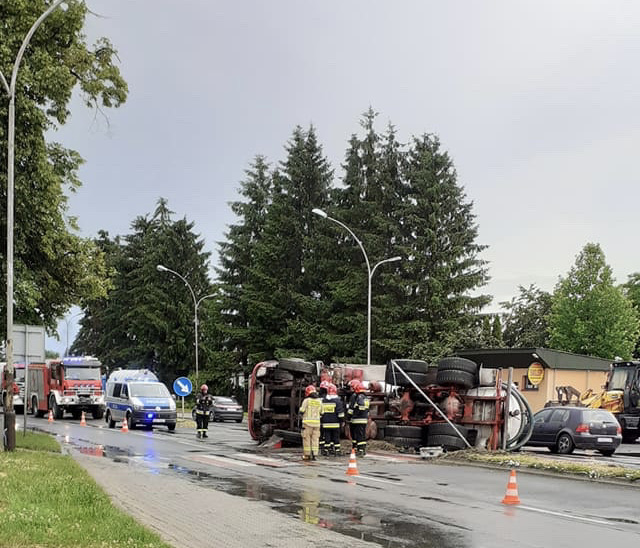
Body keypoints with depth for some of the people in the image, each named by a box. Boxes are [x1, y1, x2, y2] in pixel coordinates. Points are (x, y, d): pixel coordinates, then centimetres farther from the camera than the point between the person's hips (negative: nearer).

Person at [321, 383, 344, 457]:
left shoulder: (323, 401, 4)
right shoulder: (337, 401, -8)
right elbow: (340, 413, -8)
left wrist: (321, 422, 17)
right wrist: (341, 421, 2)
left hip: (326, 424, 3)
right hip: (335, 424, -2)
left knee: (327, 438, 7)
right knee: (336, 438, 4)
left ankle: (328, 451, 8)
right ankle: (337, 451, 5)